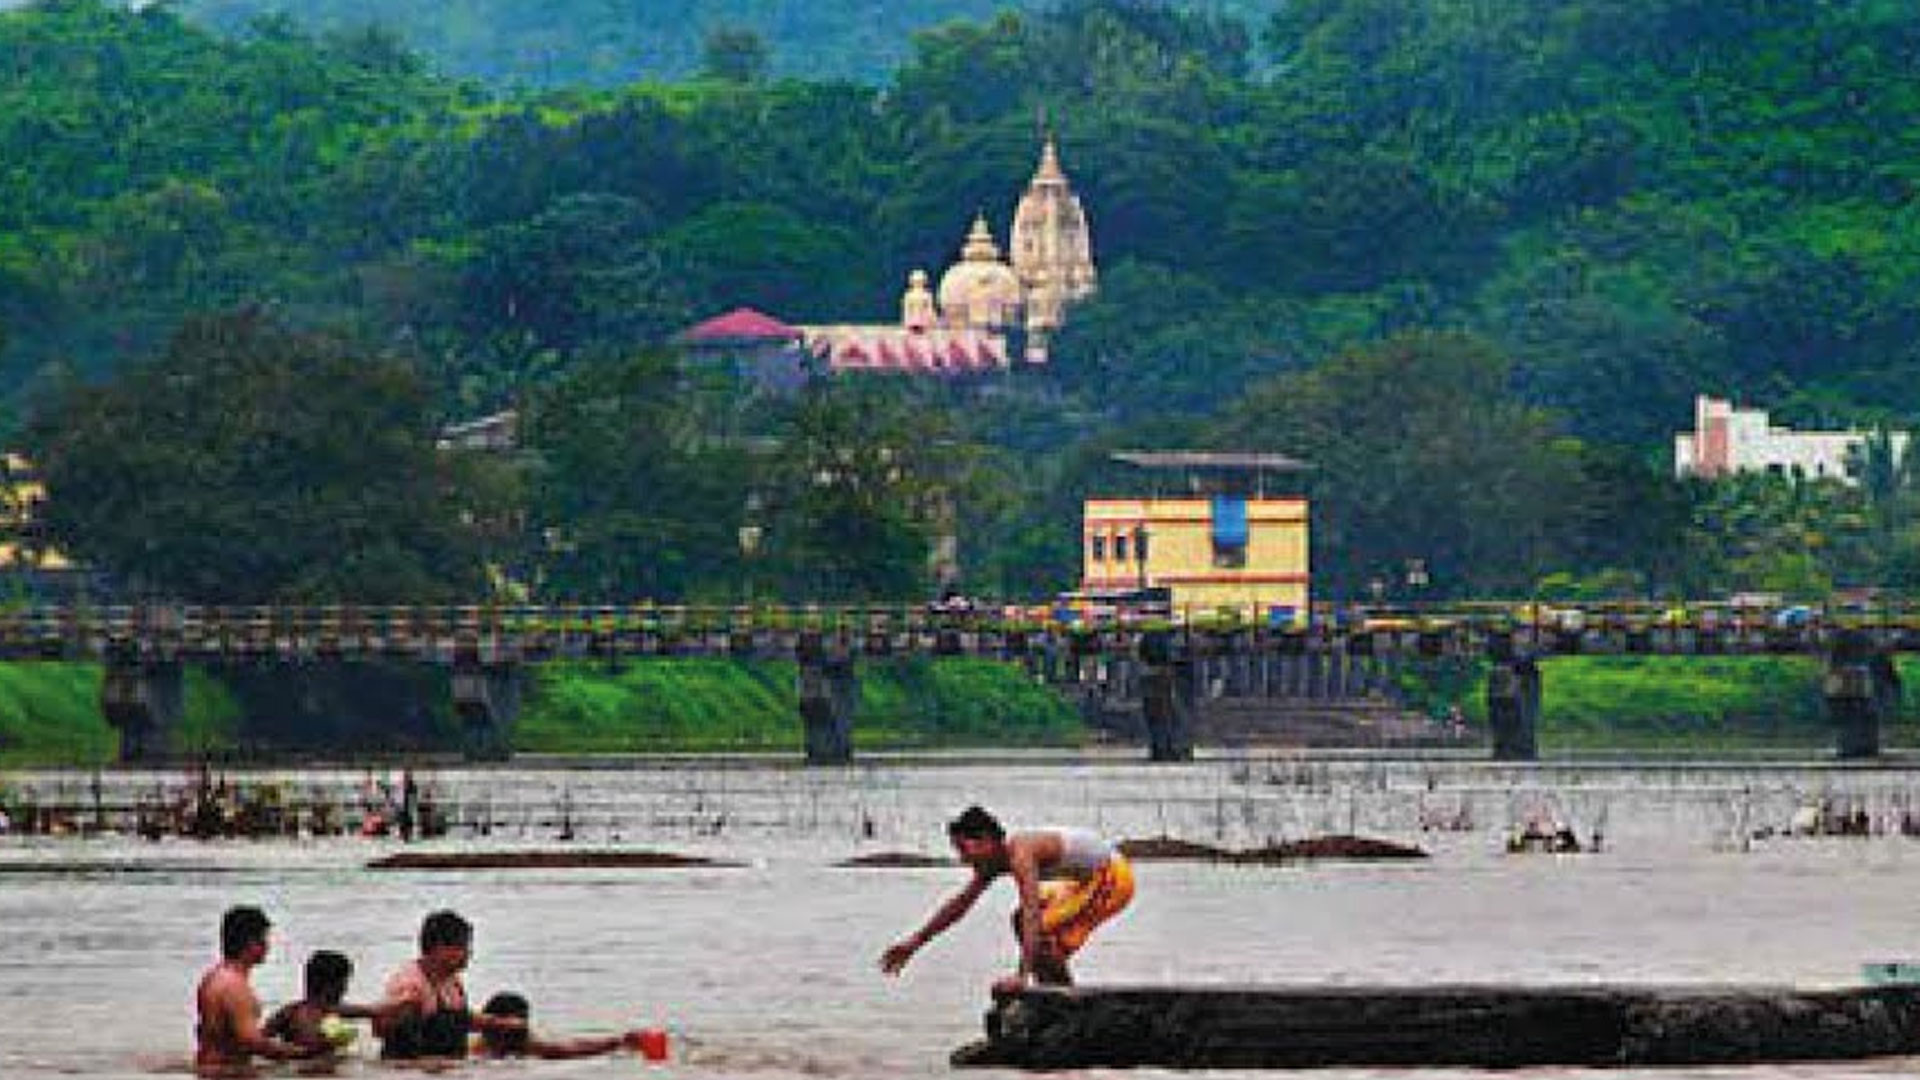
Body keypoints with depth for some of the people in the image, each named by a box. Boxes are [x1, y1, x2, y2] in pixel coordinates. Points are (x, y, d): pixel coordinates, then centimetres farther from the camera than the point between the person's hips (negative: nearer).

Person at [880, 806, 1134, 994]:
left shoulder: (1019, 854, -27)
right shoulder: (995, 860, 2)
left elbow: (1032, 915, -37)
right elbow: (961, 903, 14)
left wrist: (1022, 976, -43)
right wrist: (915, 942, 15)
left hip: (1113, 876, -10)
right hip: (1091, 879, 10)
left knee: (1042, 929, -21)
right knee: (1021, 920, 16)